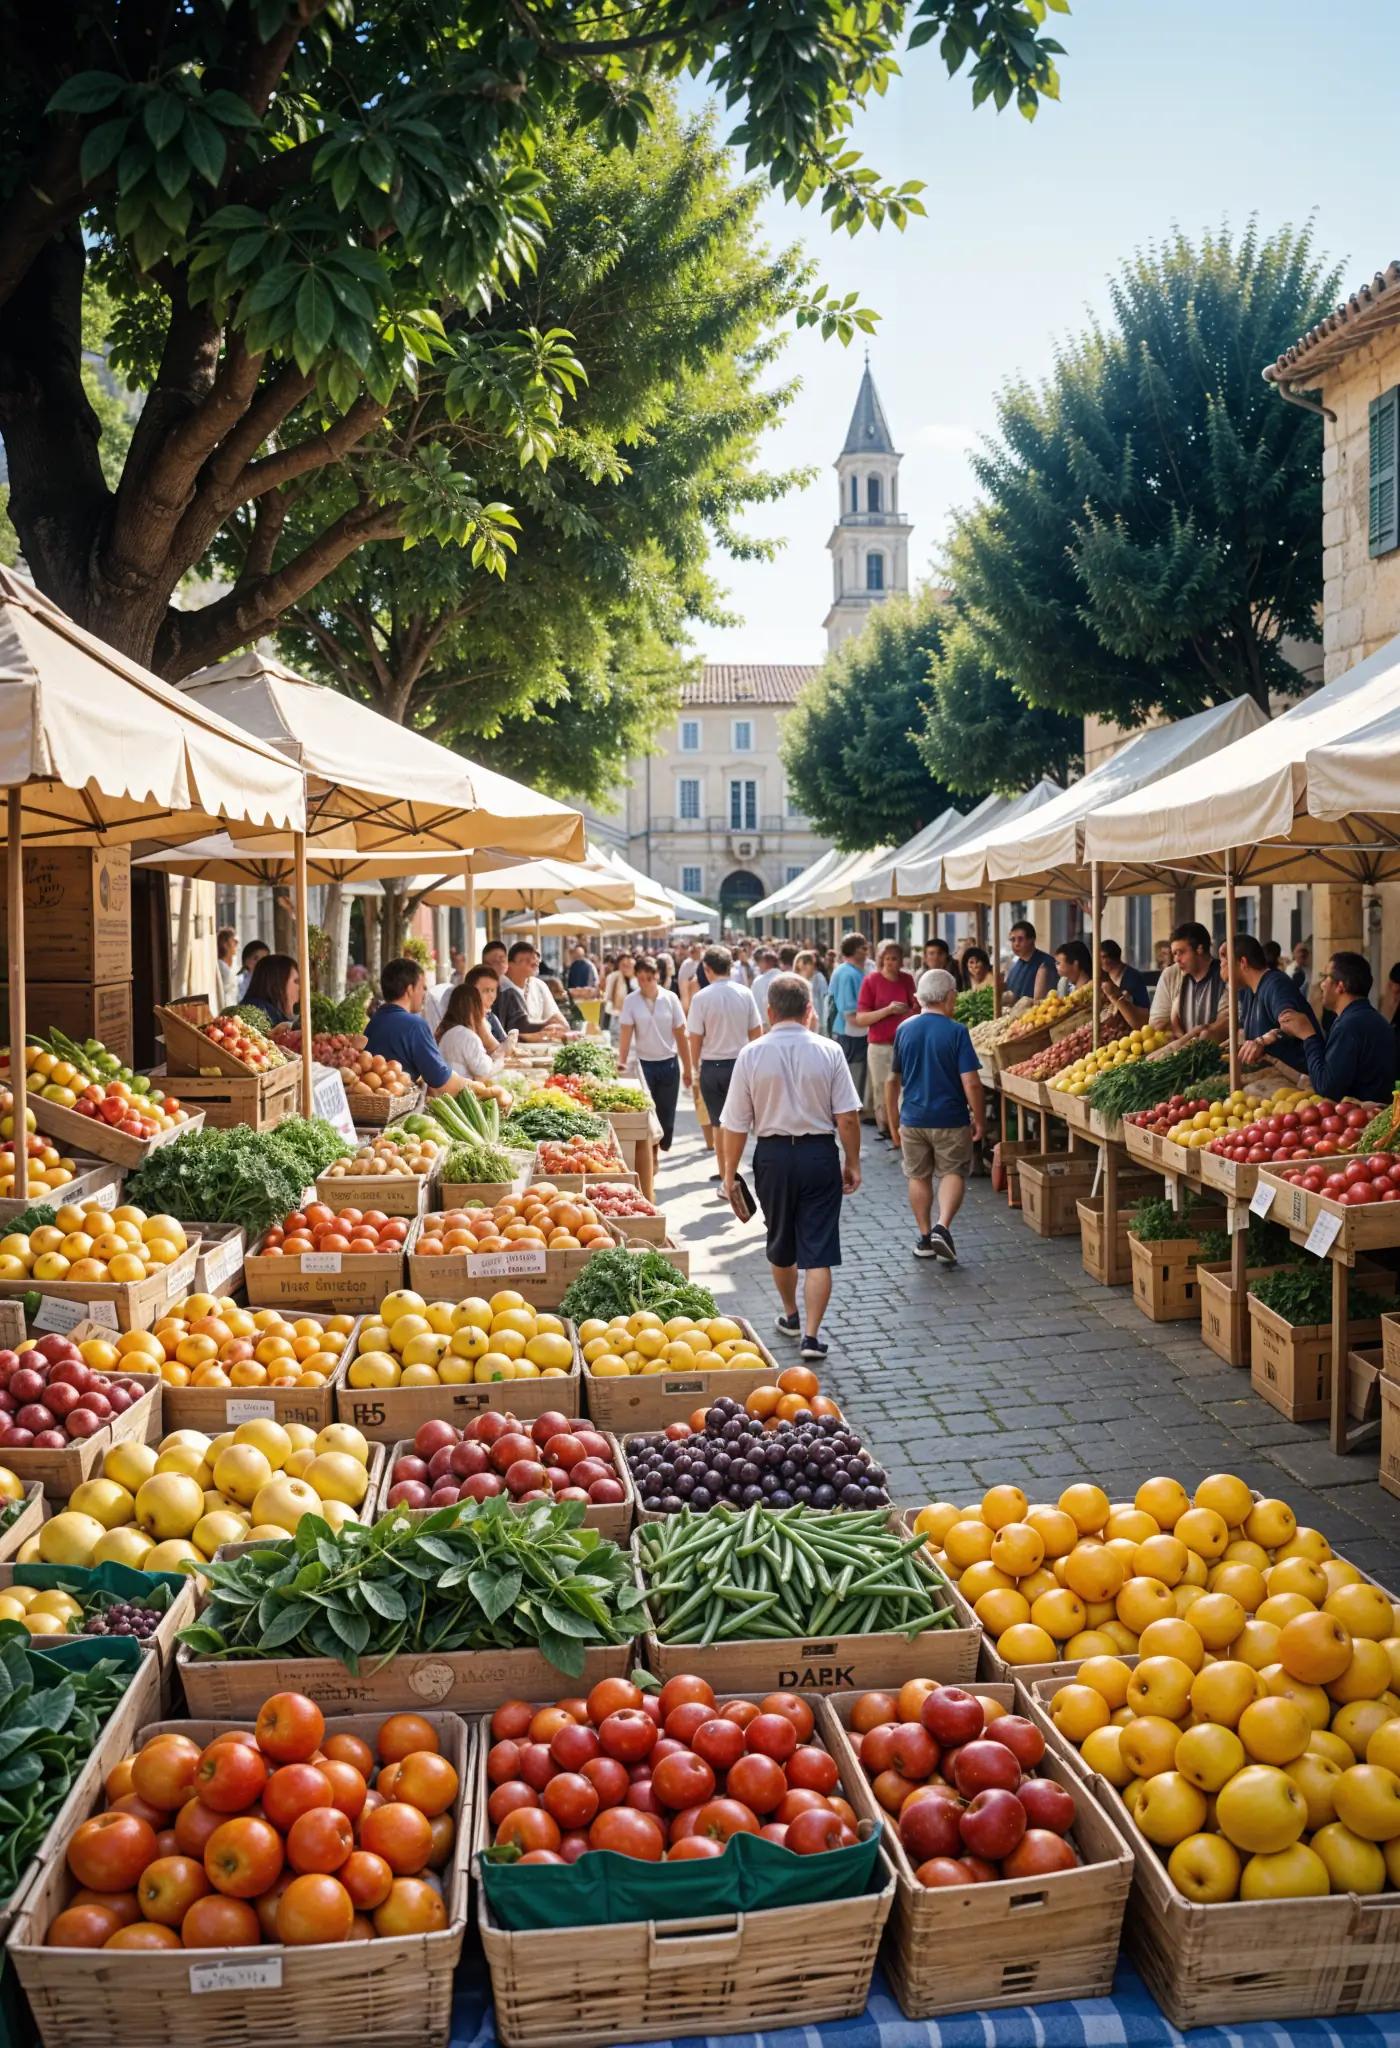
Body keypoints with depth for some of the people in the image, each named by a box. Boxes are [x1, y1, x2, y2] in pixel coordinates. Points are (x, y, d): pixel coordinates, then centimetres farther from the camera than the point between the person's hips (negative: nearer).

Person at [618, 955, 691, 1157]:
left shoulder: (670, 999, -4)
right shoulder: (631, 1001, -6)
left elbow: (681, 1036, 0)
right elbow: (626, 1035, -9)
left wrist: (687, 1069, 2)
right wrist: (621, 1063, -21)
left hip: (669, 1064, 1)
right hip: (644, 1064, -1)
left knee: (666, 1114, 8)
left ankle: (663, 1151, 21)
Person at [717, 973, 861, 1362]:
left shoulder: (752, 1055, -8)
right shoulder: (828, 1052, -8)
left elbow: (734, 1125, -5)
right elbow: (847, 1116, -7)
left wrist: (729, 1173, 6)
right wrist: (852, 1163, 5)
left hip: (773, 1155, 1)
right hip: (820, 1154, -1)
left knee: (781, 1244, 20)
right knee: (818, 1250, 3)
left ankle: (791, 1315, 39)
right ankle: (811, 1334, -2)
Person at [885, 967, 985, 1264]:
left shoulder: (904, 1029, 1)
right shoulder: (956, 1031, -12)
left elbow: (893, 1081, 8)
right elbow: (971, 1083, -16)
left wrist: (893, 1121, 18)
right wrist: (980, 1120, -3)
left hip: (913, 1118, 3)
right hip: (950, 1119, -3)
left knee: (918, 1177, 15)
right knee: (953, 1173, 10)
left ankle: (925, 1238, 20)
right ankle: (942, 1227, -10)